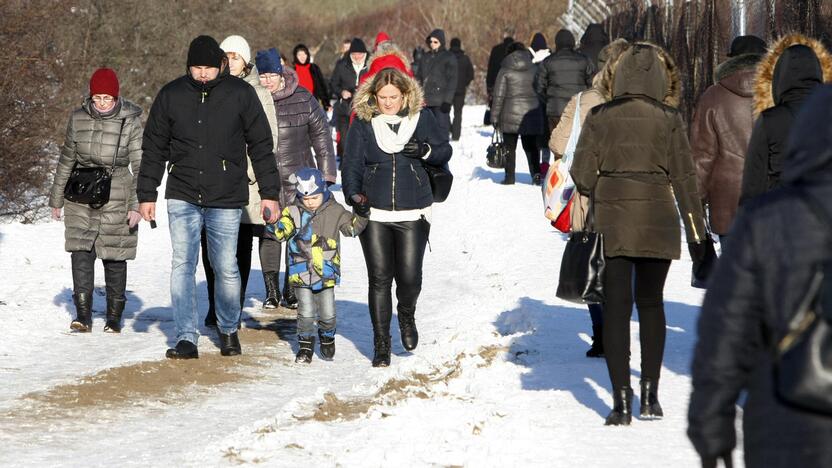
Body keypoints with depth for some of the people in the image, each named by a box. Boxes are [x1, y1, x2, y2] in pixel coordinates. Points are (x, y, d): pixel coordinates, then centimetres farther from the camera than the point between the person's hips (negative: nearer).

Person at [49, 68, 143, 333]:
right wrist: (57, 198, 15)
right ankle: (83, 316, -6)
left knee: (114, 257, 3)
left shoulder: (131, 121, -7)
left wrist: (137, 204, -12)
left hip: (116, 198, -2)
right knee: (80, 253, -7)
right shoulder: (79, 118, 2)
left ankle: (114, 317, 14)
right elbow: (67, 159, 12)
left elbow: (140, 165, -6)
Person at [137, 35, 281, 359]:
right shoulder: (171, 96, 2)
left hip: (226, 199, -1)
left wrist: (269, 193, 1)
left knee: (226, 268, 5)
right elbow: (153, 149, 9)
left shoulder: (241, 94, -1)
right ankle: (186, 338, -2)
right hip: (182, 198, 1)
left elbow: (261, 146, 4)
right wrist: (146, 195, 6)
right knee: (182, 266, -5)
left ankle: (229, 330, 26)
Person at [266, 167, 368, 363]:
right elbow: (281, 233, -9)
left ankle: (327, 337, 33)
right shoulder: (293, 212, -3)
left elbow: (353, 227, 8)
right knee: (306, 313, -2)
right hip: (301, 272, -1)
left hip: (326, 272, 1)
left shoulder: (334, 211, 0)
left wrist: (360, 213, -6)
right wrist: (273, 225, -28)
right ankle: (305, 344, 18)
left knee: (328, 314, 5)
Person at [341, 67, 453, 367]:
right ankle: (381, 343, 11)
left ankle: (407, 315, 30)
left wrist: (425, 151, -11)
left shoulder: (421, 117, 2)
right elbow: (351, 164, 2)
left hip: (413, 213, 0)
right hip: (374, 213, 0)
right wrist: (354, 196, -13)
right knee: (379, 278, 0)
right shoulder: (363, 122, 2)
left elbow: (445, 151, 10)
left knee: (409, 277, -5)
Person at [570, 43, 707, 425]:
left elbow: (582, 174, -4)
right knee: (650, 303, 15)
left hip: (612, 221, 0)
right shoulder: (669, 119, -4)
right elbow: (684, 178, -1)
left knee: (616, 306, 3)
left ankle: (622, 398, -4)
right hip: (658, 219, 0)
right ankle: (650, 395, 14)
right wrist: (696, 232, 4)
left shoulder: (600, 117, -3)